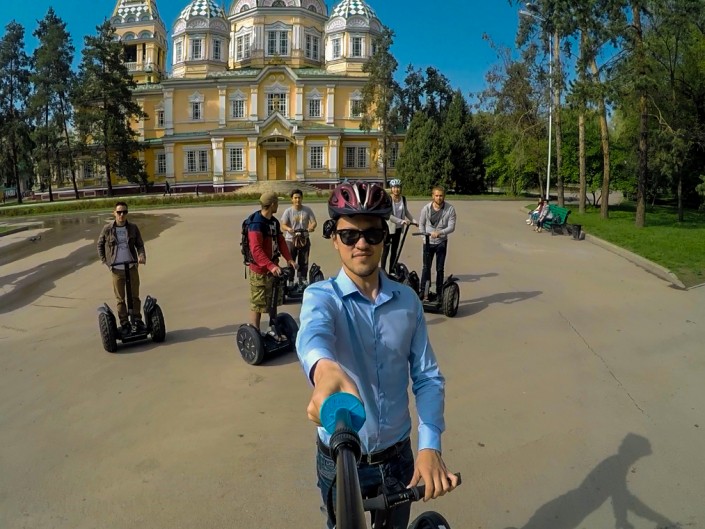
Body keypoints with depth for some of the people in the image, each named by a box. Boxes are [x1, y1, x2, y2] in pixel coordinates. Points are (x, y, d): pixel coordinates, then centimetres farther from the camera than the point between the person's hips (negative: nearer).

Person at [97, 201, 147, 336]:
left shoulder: (133, 228, -1)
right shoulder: (108, 229, -3)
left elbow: (140, 245, 5)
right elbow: (100, 245, 10)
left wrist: (142, 256, -14)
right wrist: (105, 261, 3)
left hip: (132, 268, 1)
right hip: (116, 270, 0)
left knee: (134, 296, 9)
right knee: (120, 299, 7)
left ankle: (137, 320, 20)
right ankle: (124, 324, 15)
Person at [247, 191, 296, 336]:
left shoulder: (274, 222, 8)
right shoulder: (256, 223, -20)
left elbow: (281, 241, 11)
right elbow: (256, 249, -29)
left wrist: (289, 259, -5)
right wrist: (271, 266, -37)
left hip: (273, 268, 9)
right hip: (260, 271, -9)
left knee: (273, 301, 20)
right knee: (258, 305, 0)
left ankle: (273, 330, 35)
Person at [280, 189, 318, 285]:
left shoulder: (307, 210, -2)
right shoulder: (288, 211, -8)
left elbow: (314, 222, -6)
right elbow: (283, 225, -13)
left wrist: (311, 227, -29)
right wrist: (288, 229, -36)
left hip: (304, 239, 2)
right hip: (291, 240, -2)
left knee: (304, 262, 11)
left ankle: (302, 280, 26)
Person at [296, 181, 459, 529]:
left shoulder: (407, 300, -6)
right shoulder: (321, 296, -14)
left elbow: (427, 376, -6)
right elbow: (313, 334, -37)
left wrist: (429, 446, -20)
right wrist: (325, 368, -60)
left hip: (397, 456, 2)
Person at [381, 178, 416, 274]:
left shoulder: (403, 198, -1)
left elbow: (406, 211, 15)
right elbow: (389, 215, -23)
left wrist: (413, 220, 5)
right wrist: (402, 221, -30)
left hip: (398, 228, 5)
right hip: (388, 228, -5)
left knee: (395, 250, 12)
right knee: (386, 250, 1)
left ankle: (392, 272, 21)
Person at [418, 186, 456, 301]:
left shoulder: (450, 209, -12)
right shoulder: (426, 208, -8)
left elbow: (451, 227, -16)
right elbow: (421, 224, 5)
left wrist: (439, 233, -31)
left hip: (441, 243, 0)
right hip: (428, 242, 1)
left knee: (440, 269, 7)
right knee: (426, 267, 5)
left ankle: (439, 293, 16)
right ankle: (423, 291, 15)